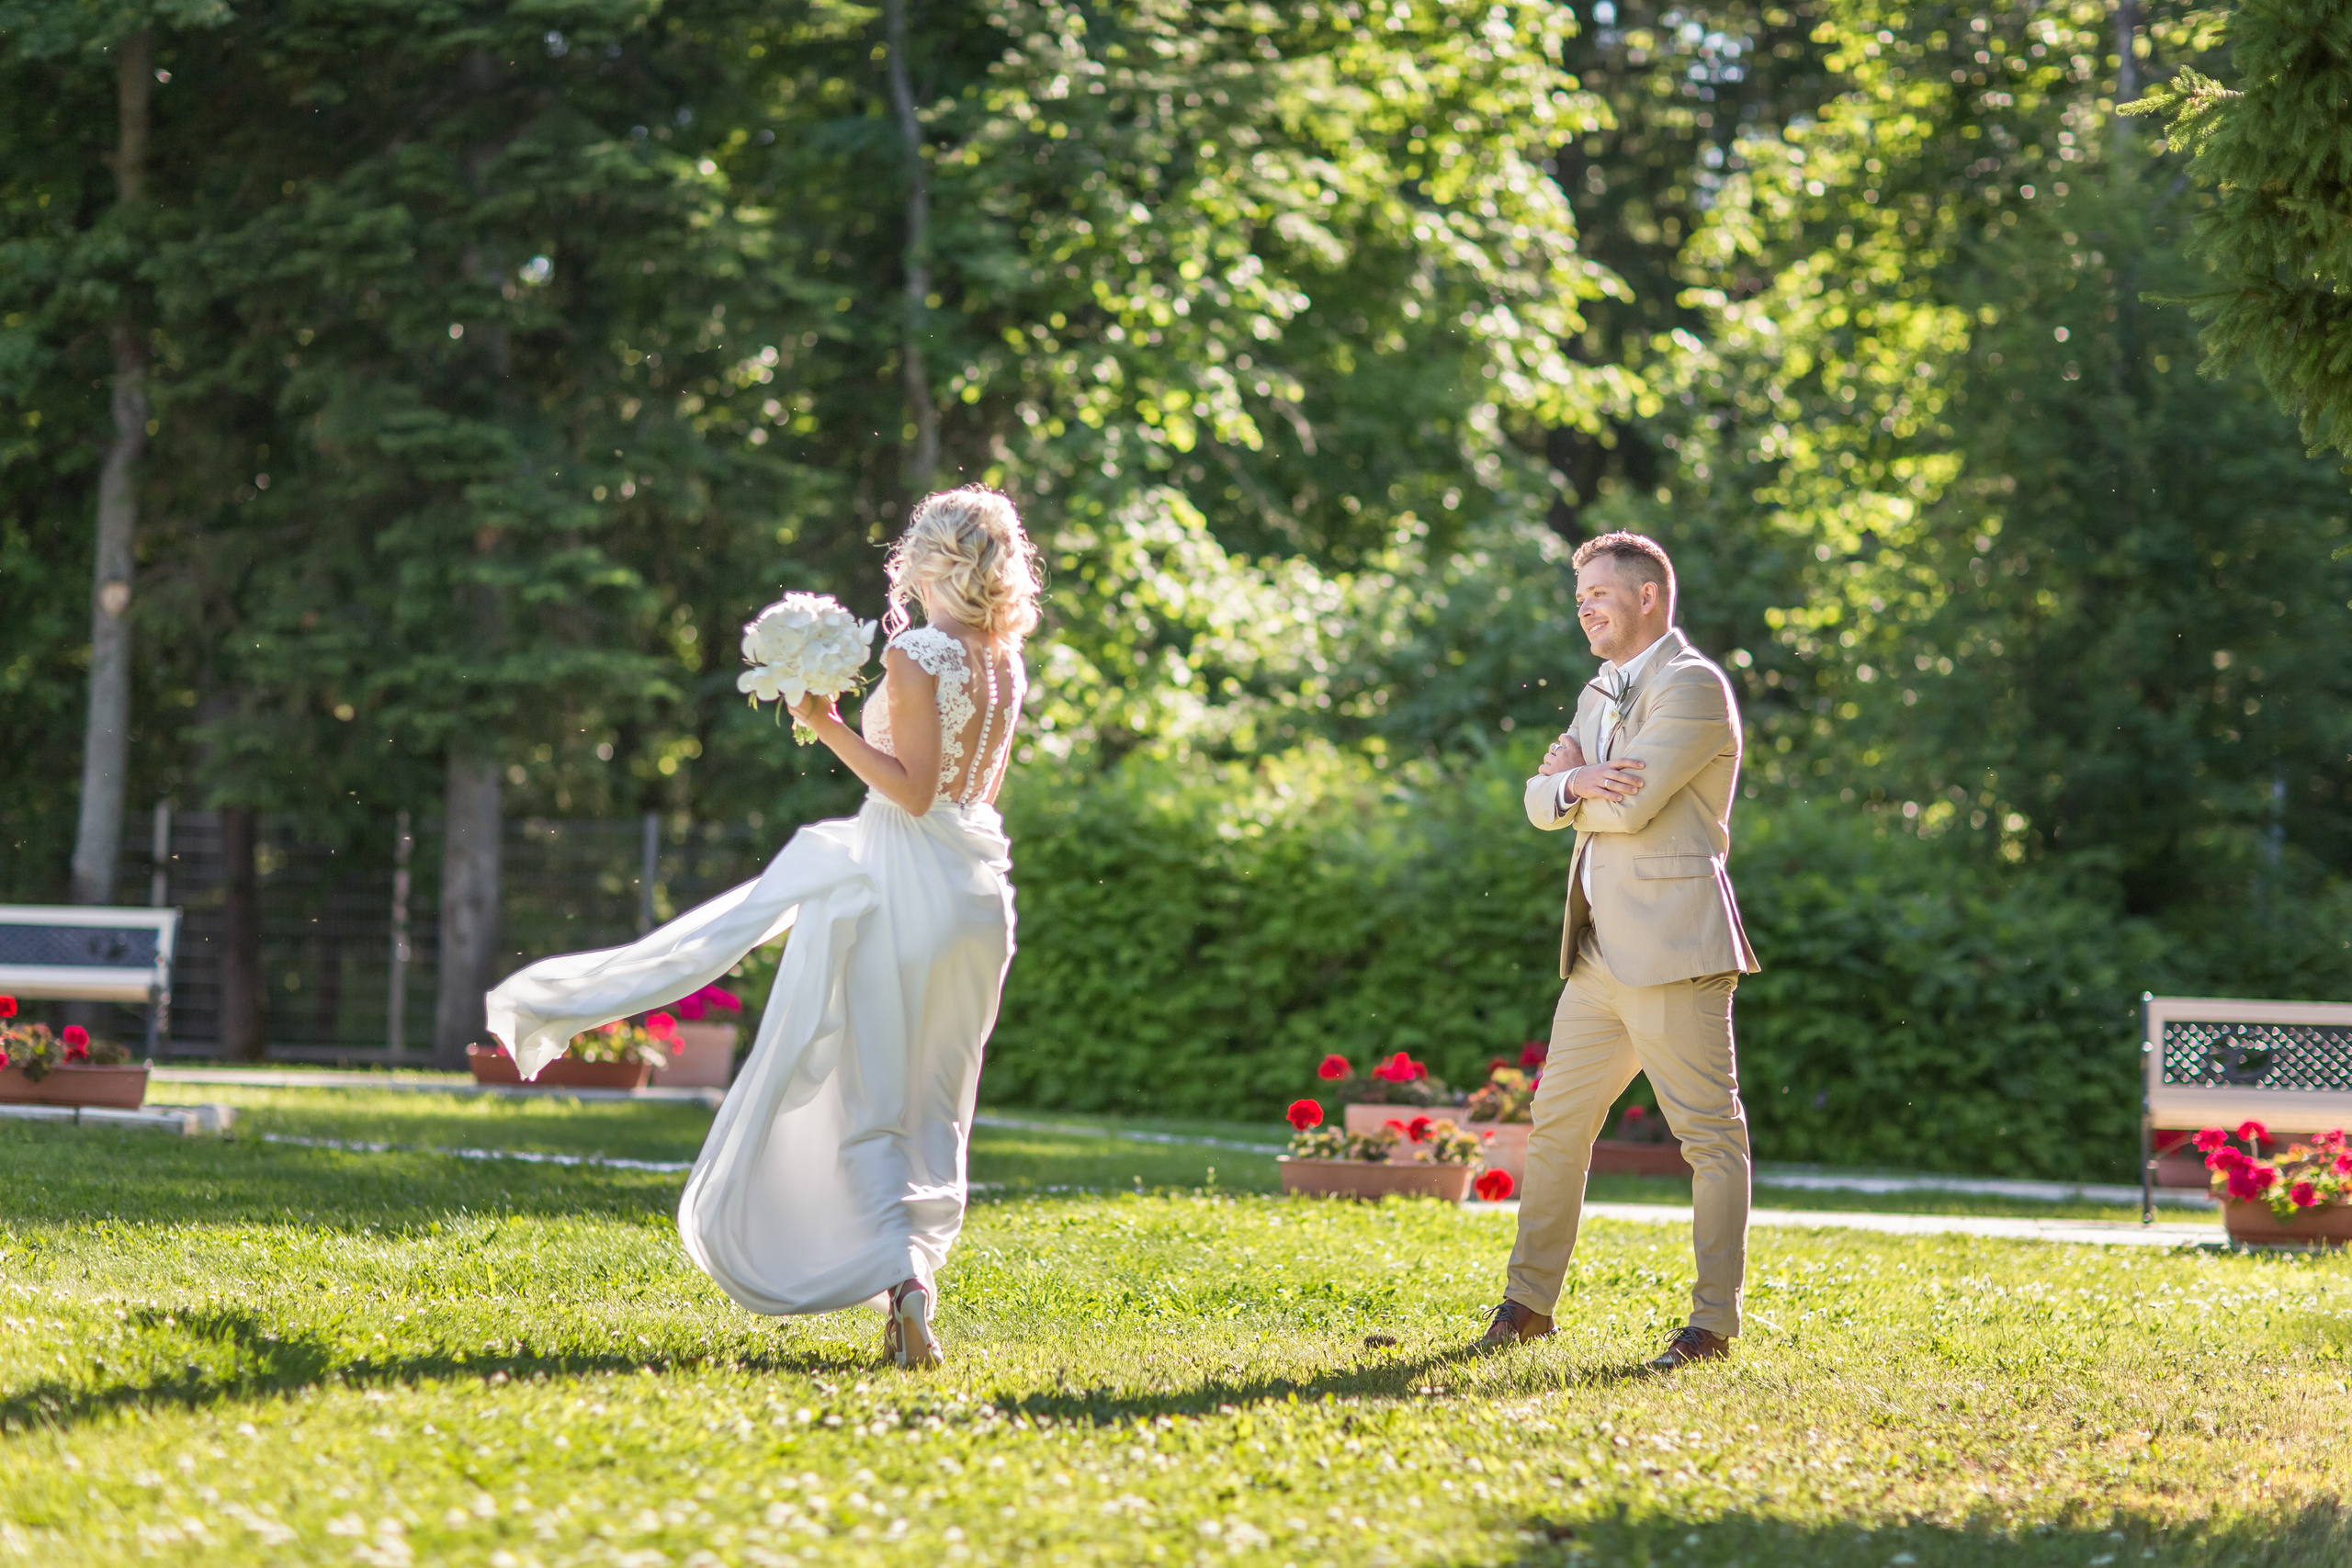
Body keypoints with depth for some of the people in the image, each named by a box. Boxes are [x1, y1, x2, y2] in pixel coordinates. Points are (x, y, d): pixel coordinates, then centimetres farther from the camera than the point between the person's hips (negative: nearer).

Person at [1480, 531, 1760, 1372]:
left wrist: (1574, 773, 2)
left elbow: (1630, 805, -19)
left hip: (1673, 948, -9)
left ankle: (1714, 1319, -2)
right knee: (1557, 1123, 10)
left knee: (1710, 1131, -4)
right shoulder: (1600, 695, 20)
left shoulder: (1694, 687, -10)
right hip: (1601, 954, 9)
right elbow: (1542, 801, 13)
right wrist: (1572, 784, -11)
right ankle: (1529, 1302, 18)